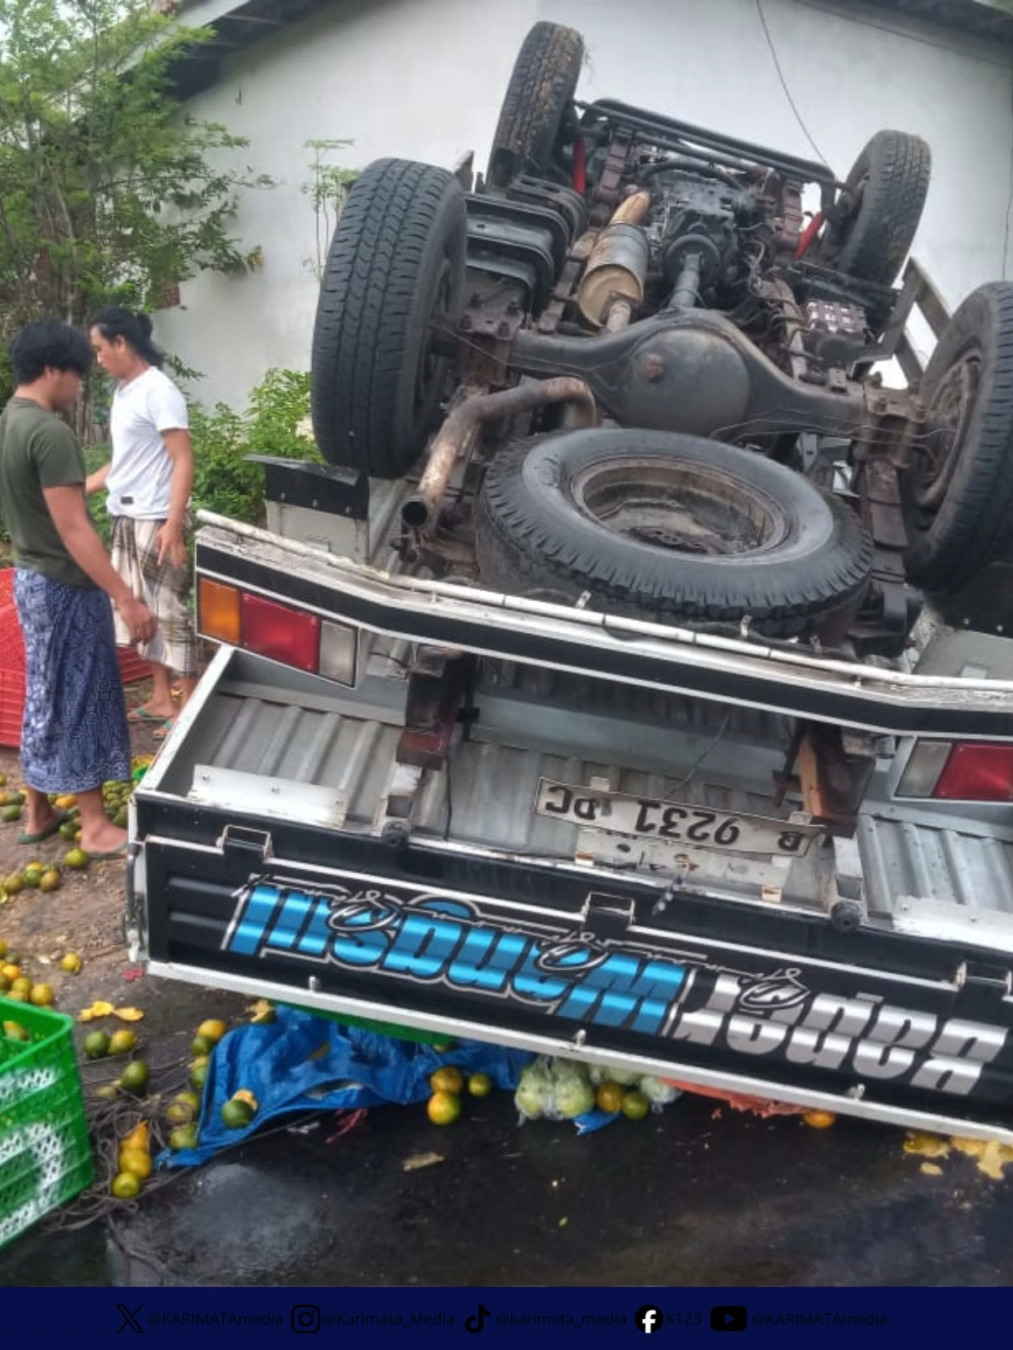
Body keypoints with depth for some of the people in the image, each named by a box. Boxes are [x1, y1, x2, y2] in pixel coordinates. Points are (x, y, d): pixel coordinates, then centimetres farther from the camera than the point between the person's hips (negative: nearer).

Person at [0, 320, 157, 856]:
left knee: (43, 697, 17)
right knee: (80, 700, 0)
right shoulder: (50, 432, -22)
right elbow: (73, 530, -26)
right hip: (65, 586, -9)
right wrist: (126, 599, -26)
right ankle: (95, 827, 10)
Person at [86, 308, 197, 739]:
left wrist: (173, 525, -24)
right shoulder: (123, 391, 13)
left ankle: (189, 708, 7)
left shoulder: (158, 391, -14)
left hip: (155, 521, -9)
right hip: (126, 519, 9)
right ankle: (161, 700, 25)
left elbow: (183, 461, -18)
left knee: (169, 610, -3)